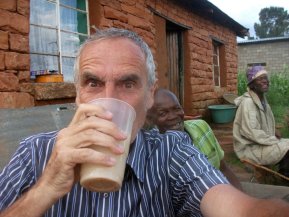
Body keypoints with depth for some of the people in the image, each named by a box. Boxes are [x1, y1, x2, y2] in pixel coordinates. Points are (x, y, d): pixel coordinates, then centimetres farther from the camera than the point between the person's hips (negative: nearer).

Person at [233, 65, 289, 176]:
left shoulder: (262, 99, 9)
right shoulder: (247, 102, -21)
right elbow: (250, 132, -26)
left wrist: (272, 135, 2)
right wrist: (274, 140, -19)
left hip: (261, 143, 9)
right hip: (250, 148, -9)